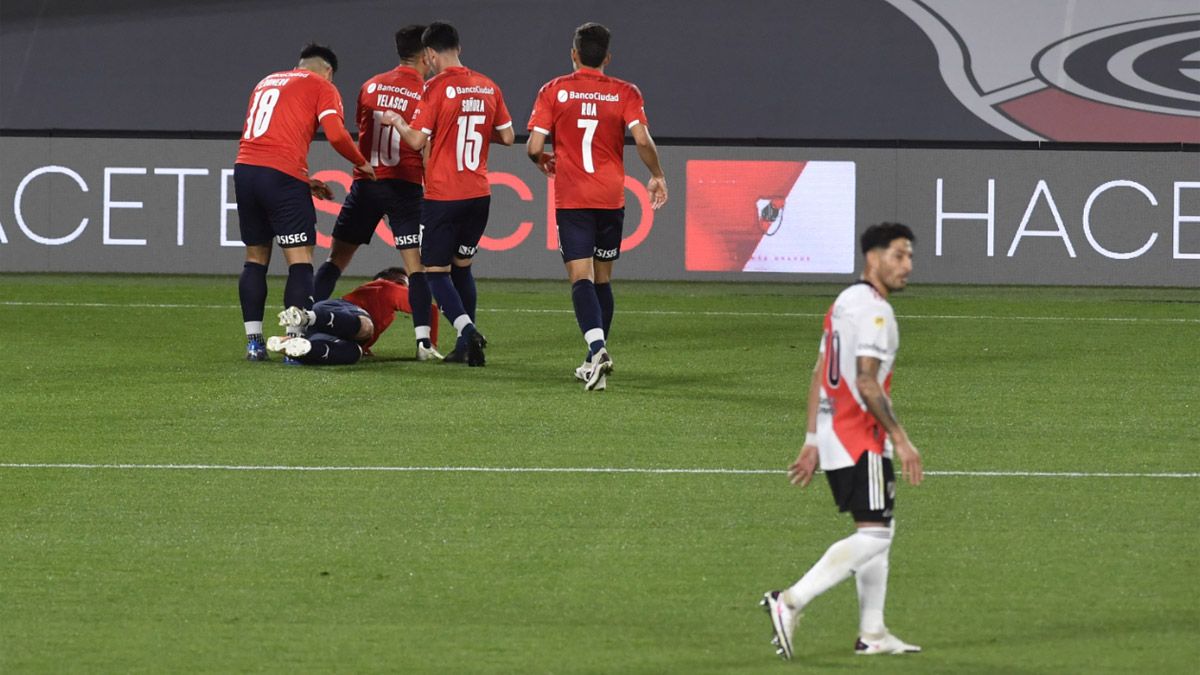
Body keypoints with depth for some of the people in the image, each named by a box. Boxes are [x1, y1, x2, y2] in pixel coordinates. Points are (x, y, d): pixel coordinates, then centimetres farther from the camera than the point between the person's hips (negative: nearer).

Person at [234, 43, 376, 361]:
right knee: (300, 260, -2)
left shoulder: (267, 82, 27)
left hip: (245, 168, 6)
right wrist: (362, 164, 10)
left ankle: (254, 341, 13)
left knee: (255, 258, 15)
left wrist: (305, 181, 29)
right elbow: (336, 135, -8)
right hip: (282, 175, -6)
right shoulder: (322, 87, 6)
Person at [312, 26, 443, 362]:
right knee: (417, 264, -4)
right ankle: (423, 342, -14)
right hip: (404, 187, -3)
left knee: (337, 259, 11)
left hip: (365, 183, 3)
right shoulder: (426, 93, -5)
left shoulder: (371, 86, 7)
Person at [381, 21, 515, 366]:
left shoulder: (436, 88, -12)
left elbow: (416, 140, -14)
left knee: (436, 270, 1)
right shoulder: (488, 87, 6)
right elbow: (507, 136, 11)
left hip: (443, 195, -6)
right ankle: (465, 347, 16)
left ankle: (468, 330, -21)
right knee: (462, 266, 19)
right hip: (479, 194, 6)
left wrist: (397, 121, 5)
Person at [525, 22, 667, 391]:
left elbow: (534, 146, -6)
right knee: (602, 278, 15)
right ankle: (596, 359, 20)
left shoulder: (554, 91, -1)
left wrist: (543, 162, 17)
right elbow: (642, 139, -11)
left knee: (581, 277, -8)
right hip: (611, 198, 2)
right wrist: (657, 177, 5)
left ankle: (597, 347, -30)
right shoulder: (624, 93, 1)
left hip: (571, 198, -2)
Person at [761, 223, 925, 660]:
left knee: (877, 531, 15)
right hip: (861, 439, -10)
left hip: (833, 431, 10)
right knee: (875, 533, -12)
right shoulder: (873, 310, -14)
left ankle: (872, 633, 16)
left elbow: (819, 377, 18)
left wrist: (812, 442, 19)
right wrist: (901, 439, -18)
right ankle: (791, 603, -17)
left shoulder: (845, 302, 17)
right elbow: (867, 383, -21)